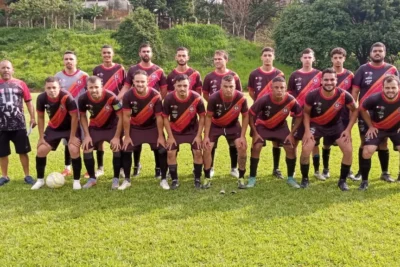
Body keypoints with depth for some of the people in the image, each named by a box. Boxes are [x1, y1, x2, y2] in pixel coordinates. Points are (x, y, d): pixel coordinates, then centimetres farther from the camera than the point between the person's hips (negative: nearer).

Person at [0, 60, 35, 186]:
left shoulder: (20, 84, 3)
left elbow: (28, 102, 6)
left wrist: (32, 118, -1)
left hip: (19, 125, -1)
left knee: (23, 151, 5)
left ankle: (27, 175, 17)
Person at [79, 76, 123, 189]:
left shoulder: (111, 97, -32)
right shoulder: (83, 99, -22)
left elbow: (120, 116, -21)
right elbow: (83, 116, -3)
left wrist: (117, 136, -20)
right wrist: (87, 135, -9)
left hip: (112, 127, -3)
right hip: (95, 127, 3)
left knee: (117, 148, -15)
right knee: (86, 149, -6)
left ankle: (116, 179, 2)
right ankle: (92, 178, 11)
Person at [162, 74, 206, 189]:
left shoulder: (196, 98, -24)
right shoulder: (169, 98, -23)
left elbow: (202, 116, -9)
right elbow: (165, 118, -9)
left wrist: (198, 135, -12)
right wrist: (170, 136, -11)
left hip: (193, 130, 0)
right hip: (175, 130, 0)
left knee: (198, 152, -7)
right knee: (170, 153, -7)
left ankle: (197, 179, 10)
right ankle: (174, 180, 9)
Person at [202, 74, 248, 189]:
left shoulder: (241, 98, -27)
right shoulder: (214, 98, -30)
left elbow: (245, 116, -11)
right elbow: (208, 117, -15)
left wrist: (243, 136, -14)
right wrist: (206, 136, -16)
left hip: (233, 125, 1)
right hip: (215, 125, 0)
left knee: (242, 147, -12)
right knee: (207, 148, -11)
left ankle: (241, 178, 4)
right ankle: (207, 178, 5)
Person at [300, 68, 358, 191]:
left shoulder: (344, 95, -23)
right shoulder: (312, 95, -25)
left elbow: (354, 110, -5)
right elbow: (306, 112, -7)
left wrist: (348, 129, -11)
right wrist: (307, 130, -18)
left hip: (336, 125, 2)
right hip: (316, 125, -1)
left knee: (348, 150, -11)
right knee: (306, 150, -19)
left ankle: (342, 180, 9)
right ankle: (305, 179, 4)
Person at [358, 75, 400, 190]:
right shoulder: (375, 98, -26)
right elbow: (362, 109, -5)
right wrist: (370, 126, -3)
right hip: (378, 128, -1)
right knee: (367, 152, -16)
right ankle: (364, 181, 2)